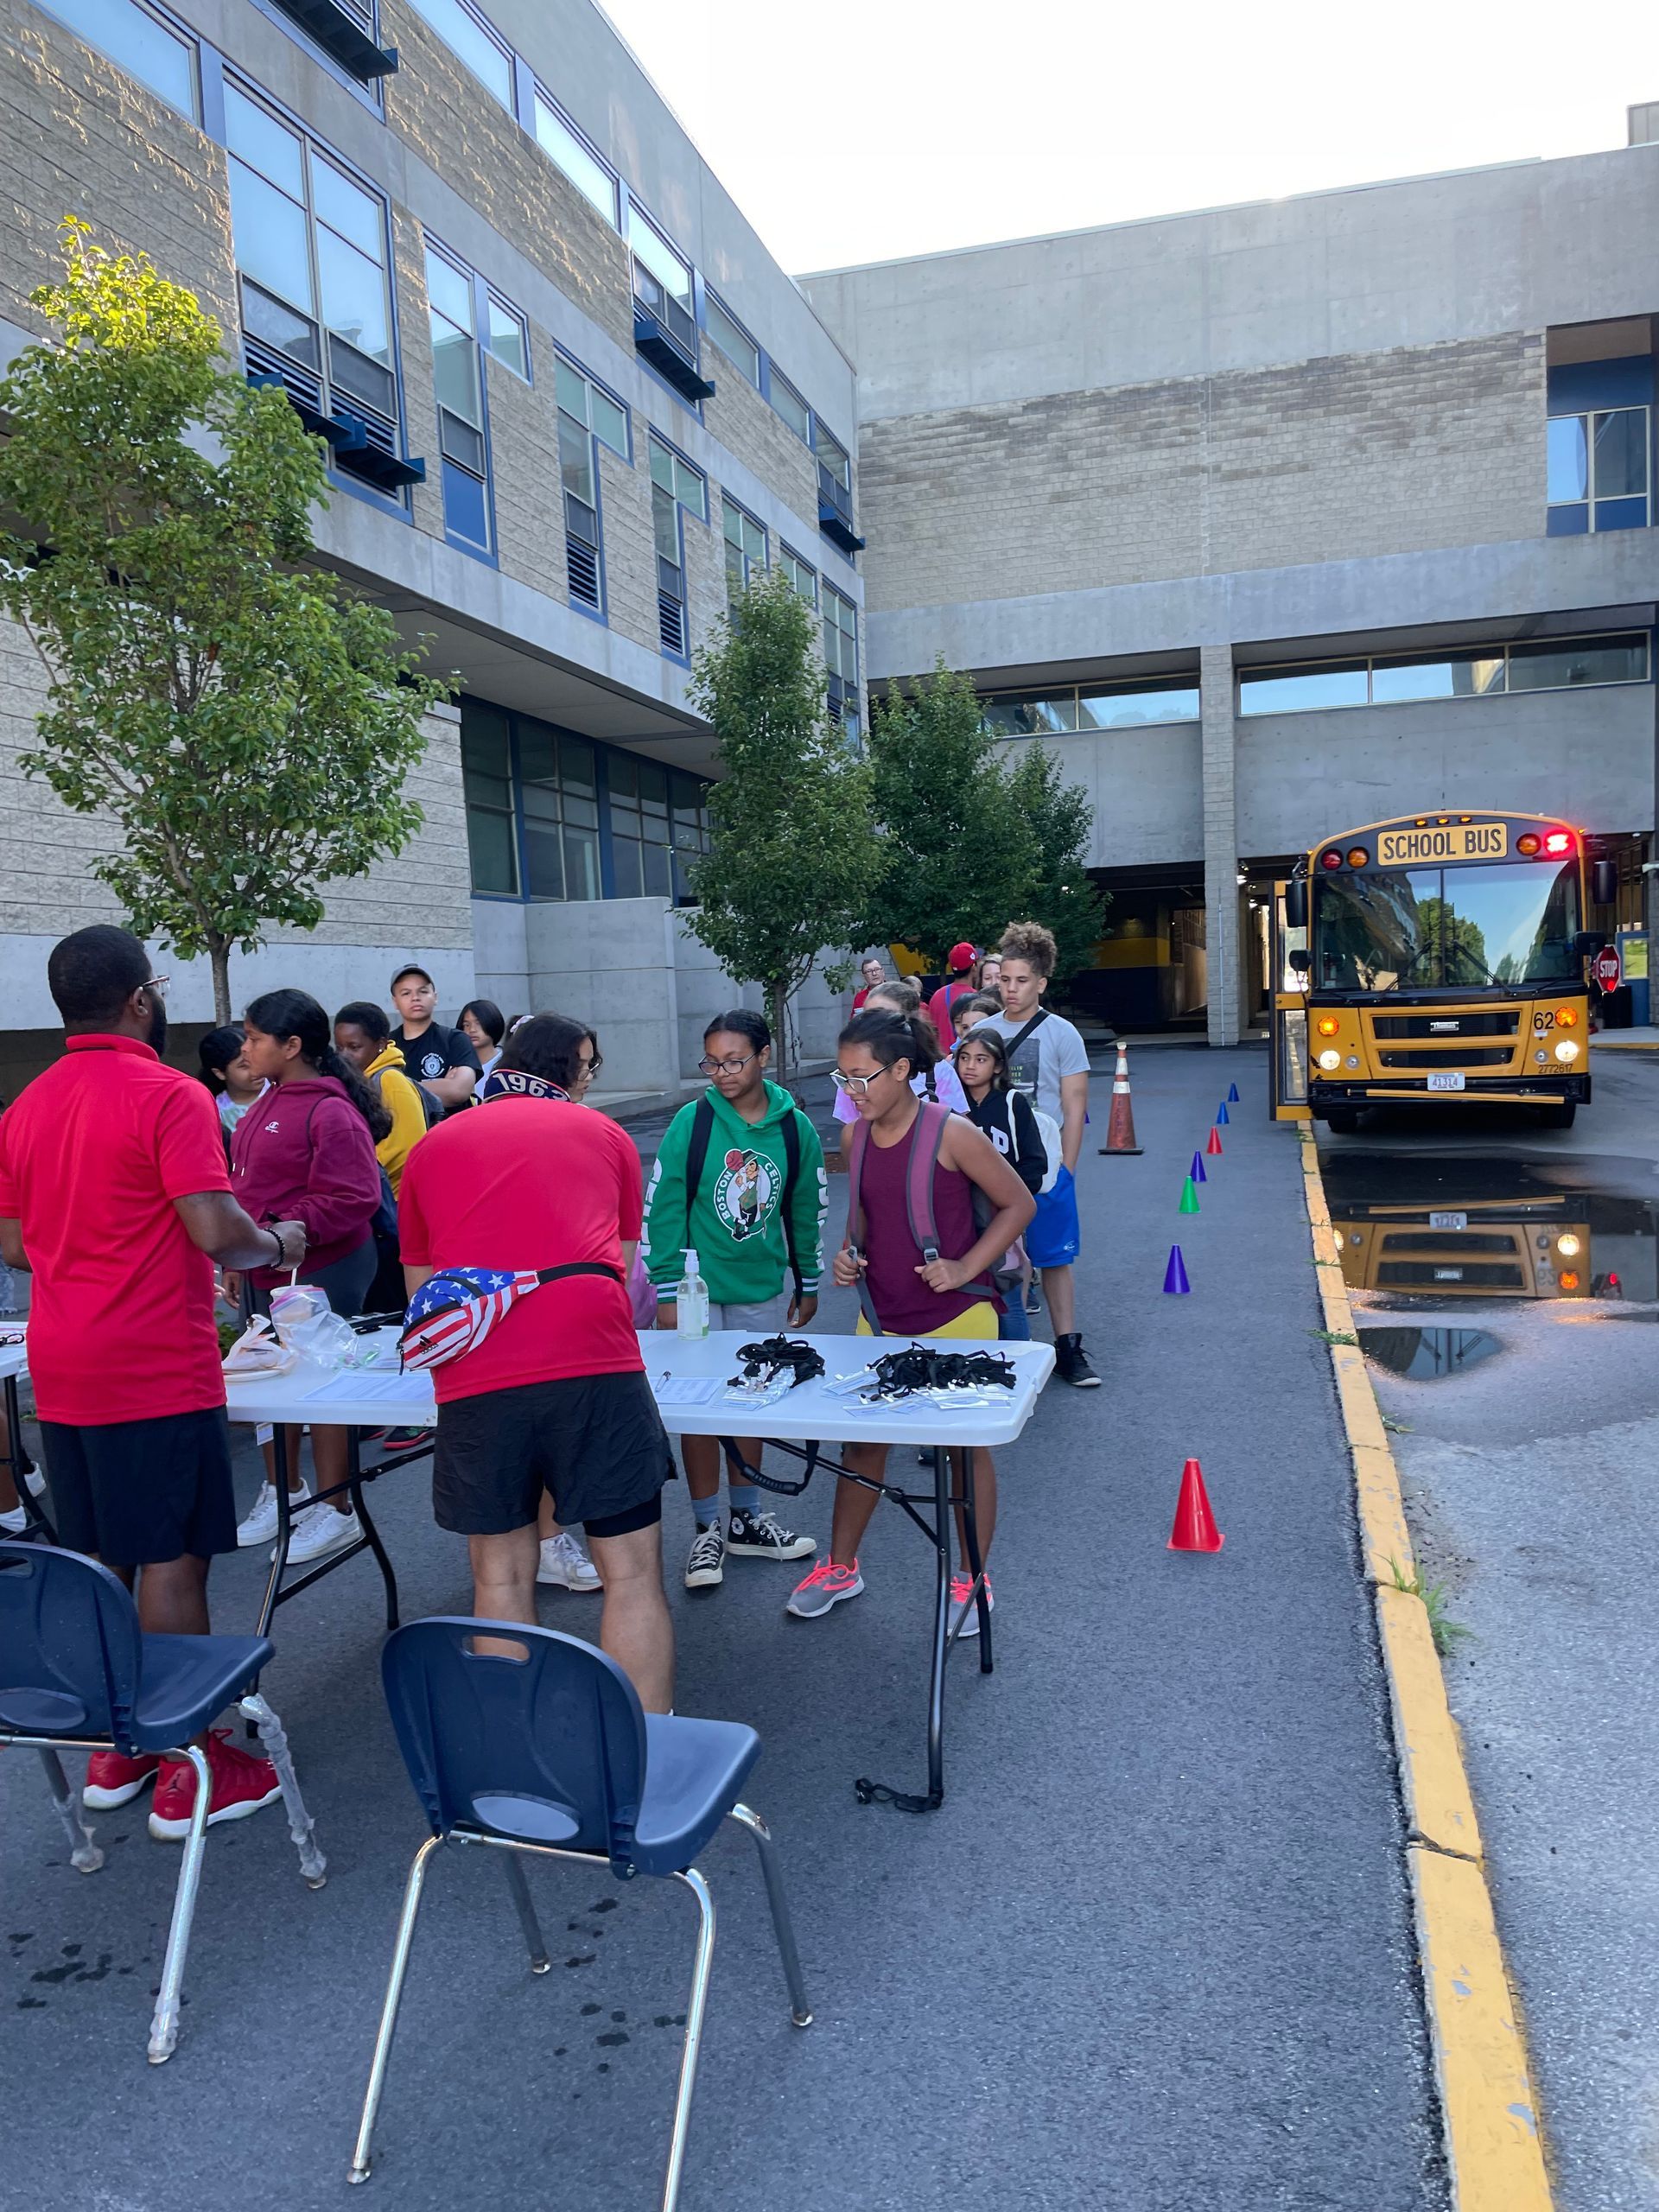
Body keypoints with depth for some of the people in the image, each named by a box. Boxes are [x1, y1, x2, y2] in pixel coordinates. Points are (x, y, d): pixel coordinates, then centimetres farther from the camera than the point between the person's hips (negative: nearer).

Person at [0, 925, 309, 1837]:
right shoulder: (168, 1095, -15)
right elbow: (217, 1232, -22)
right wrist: (280, 1242, -3)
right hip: (157, 1376, -7)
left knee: (97, 1567, 16)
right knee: (172, 1566, 1)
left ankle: (115, 1752, 28)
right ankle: (187, 1774, 10)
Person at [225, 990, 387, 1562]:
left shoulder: (331, 1112, -18)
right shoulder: (270, 1105, 10)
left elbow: (352, 1201, -23)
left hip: (321, 1273, -9)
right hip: (265, 1274, 9)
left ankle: (335, 1510, 16)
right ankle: (282, 1492, 36)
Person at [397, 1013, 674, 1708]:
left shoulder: (431, 1147, 21)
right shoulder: (605, 1134, 18)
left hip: (474, 1381, 2)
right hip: (595, 1364, -1)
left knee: (501, 1575, 15)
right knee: (631, 1572, 7)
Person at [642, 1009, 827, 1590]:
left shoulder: (795, 1128, -3)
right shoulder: (692, 1122, -10)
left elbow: (807, 1210, 8)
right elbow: (662, 1207, -8)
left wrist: (807, 1283, 13)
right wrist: (667, 1291, -9)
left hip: (764, 1287, 3)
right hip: (699, 1286, -2)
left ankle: (746, 1520, 28)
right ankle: (708, 1531, 15)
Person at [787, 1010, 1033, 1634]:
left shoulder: (951, 1133, -17)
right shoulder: (858, 1137, 1)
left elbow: (1018, 1204, -9)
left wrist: (966, 1268, -16)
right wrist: (848, 1253, -2)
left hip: (955, 1321, -5)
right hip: (881, 1319, 6)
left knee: (966, 1449, 9)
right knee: (860, 1440, 13)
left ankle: (972, 1582, 25)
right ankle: (840, 1567, 32)